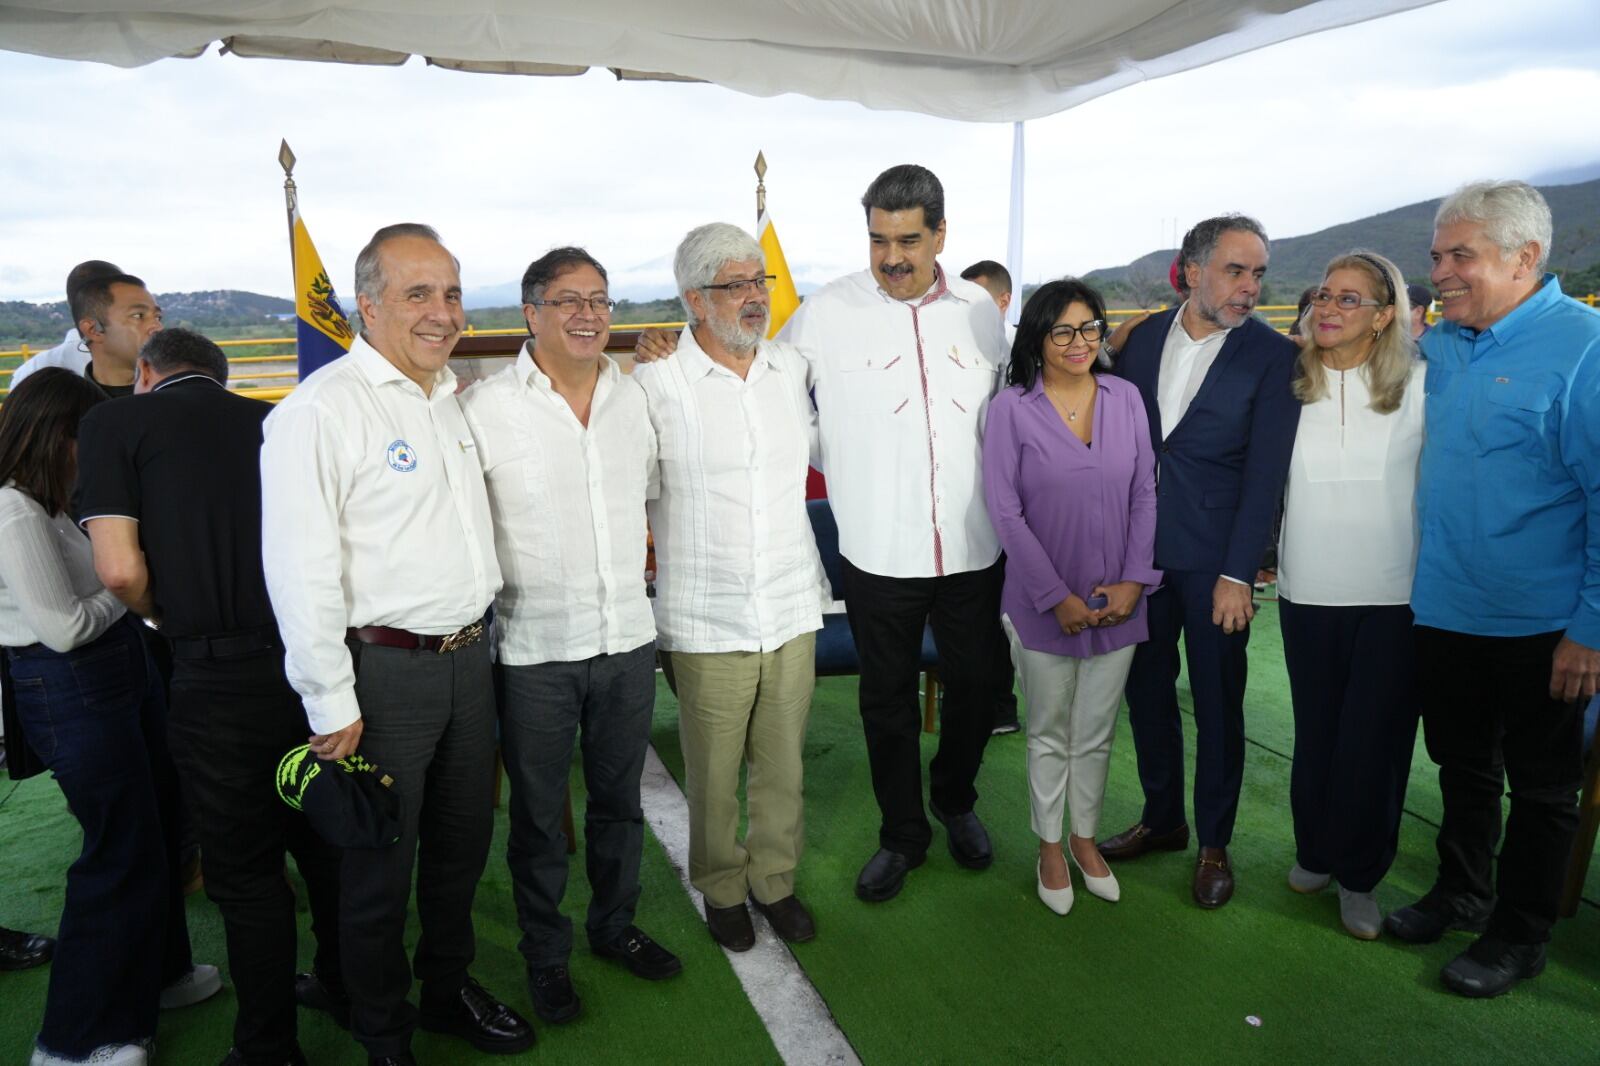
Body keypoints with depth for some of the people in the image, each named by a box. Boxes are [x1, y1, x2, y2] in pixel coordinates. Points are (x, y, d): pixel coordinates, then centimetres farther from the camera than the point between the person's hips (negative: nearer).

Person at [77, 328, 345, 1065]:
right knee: (325, 839, 22)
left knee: (245, 871, 12)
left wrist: (165, 618, 11)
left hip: (220, 674, -4)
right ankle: (345, 987, 40)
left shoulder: (116, 422, 1)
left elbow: (120, 569, -9)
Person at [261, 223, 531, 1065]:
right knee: (380, 864, 9)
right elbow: (301, 569, -17)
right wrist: (331, 702, -16)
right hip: (383, 672, -7)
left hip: (468, 657, 7)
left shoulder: (453, 397, 11)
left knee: (463, 843, 20)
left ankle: (450, 991, 41)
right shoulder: (322, 409, -14)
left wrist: (475, 633, 16)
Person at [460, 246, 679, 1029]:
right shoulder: (486, 407, -12)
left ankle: (615, 925, 42)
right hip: (536, 650, -4)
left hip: (628, 638, 4)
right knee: (539, 817, 13)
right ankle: (545, 957, 34)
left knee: (619, 800, 20)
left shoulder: (631, 395, 4)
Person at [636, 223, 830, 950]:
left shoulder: (793, 369, 5)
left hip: (792, 606, 4)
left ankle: (775, 878, 38)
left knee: (783, 762, 16)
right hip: (708, 617, -4)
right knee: (714, 771, 10)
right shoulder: (656, 381, -10)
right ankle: (722, 888, 35)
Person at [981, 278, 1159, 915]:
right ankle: (1050, 846, 31)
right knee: (1049, 733, 13)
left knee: (1097, 733, 16)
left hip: (1117, 601, 3)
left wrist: (1133, 580, -6)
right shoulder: (1011, 409, -8)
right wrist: (1057, 597, -12)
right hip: (1043, 604, -3)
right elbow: (1005, 511, -10)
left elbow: (1144, 496, 4)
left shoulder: (1125, 398, 2)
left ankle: (1085, 836, 36)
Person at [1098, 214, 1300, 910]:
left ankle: (1214, 842, 26)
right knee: (1145, 688, 14)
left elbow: (1265, 473, -10)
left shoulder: (1271, 354, -7)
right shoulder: (1143, 338, 4)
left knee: (1218, 701, 8)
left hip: (1214, 557, -4)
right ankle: (1161, 819, 33)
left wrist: (1237, 575, -14)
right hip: (1138, 548, 4)